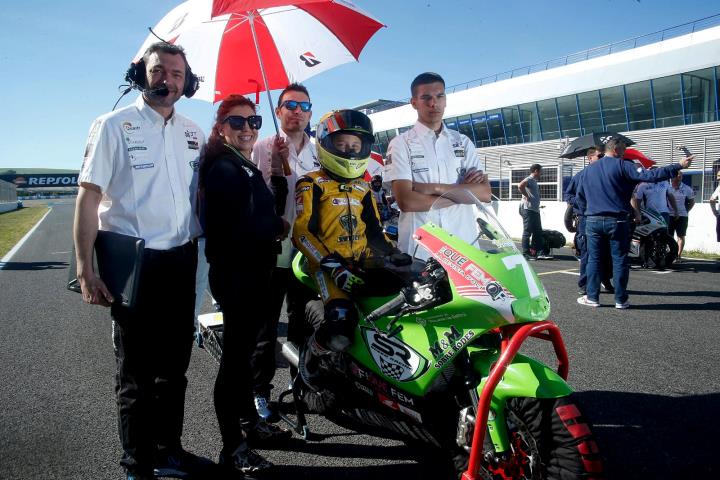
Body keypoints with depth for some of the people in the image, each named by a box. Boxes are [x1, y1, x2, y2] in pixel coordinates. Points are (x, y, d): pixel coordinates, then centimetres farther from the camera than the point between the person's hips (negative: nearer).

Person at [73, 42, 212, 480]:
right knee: (137, 371, 4)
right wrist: (85, 270, -17)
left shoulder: (193, 132, 11)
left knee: (174, 365, 15)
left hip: (181, 262, 5)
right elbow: (88, 196, -10)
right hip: (134, 263, -5)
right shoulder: (115, 125, -4)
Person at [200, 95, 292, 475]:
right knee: (235, 356, -4)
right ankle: (232, 448, 6)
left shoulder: (244, 167, 17)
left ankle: (249, 422, 34)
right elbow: (237, 227, -26)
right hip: (235, 273, -10)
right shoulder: (223, 169, -15)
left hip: (251, 271, 10)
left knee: (244, 350, 19)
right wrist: (279, 226, -12)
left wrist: (273, 226, -4)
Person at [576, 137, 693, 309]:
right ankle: (621, 300, 7)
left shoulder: (590, 168, 10)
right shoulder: (623, 166, -7)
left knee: (594, 259, 8)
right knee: (619, 260, 4)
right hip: (617, 221, -4)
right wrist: (679, 166, -11)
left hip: (593, 220, 4)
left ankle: (592, 297, 8)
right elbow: (650, 175, -15)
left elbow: (580, 194, 16)